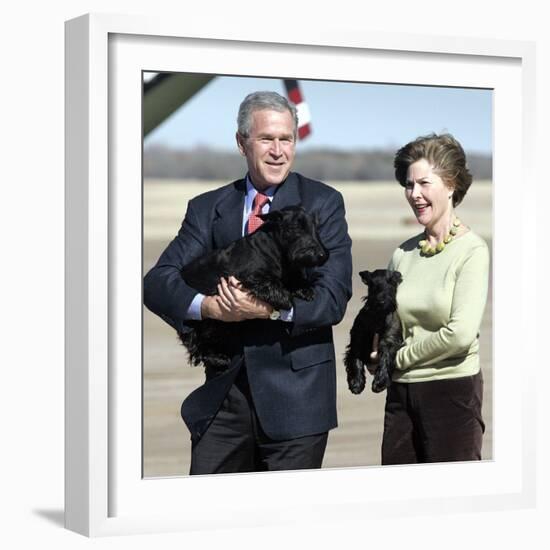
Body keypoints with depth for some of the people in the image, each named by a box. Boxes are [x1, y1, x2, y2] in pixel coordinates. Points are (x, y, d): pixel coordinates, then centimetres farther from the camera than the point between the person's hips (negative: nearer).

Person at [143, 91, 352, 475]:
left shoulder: (323, 204, 1)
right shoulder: (208, 208, 9)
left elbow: (334, 297, -8)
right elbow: (159, 282, 0)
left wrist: (271, 308, -25)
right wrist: (208, 305, -21)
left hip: (295, 392, -2)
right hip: (222, 391, 2)